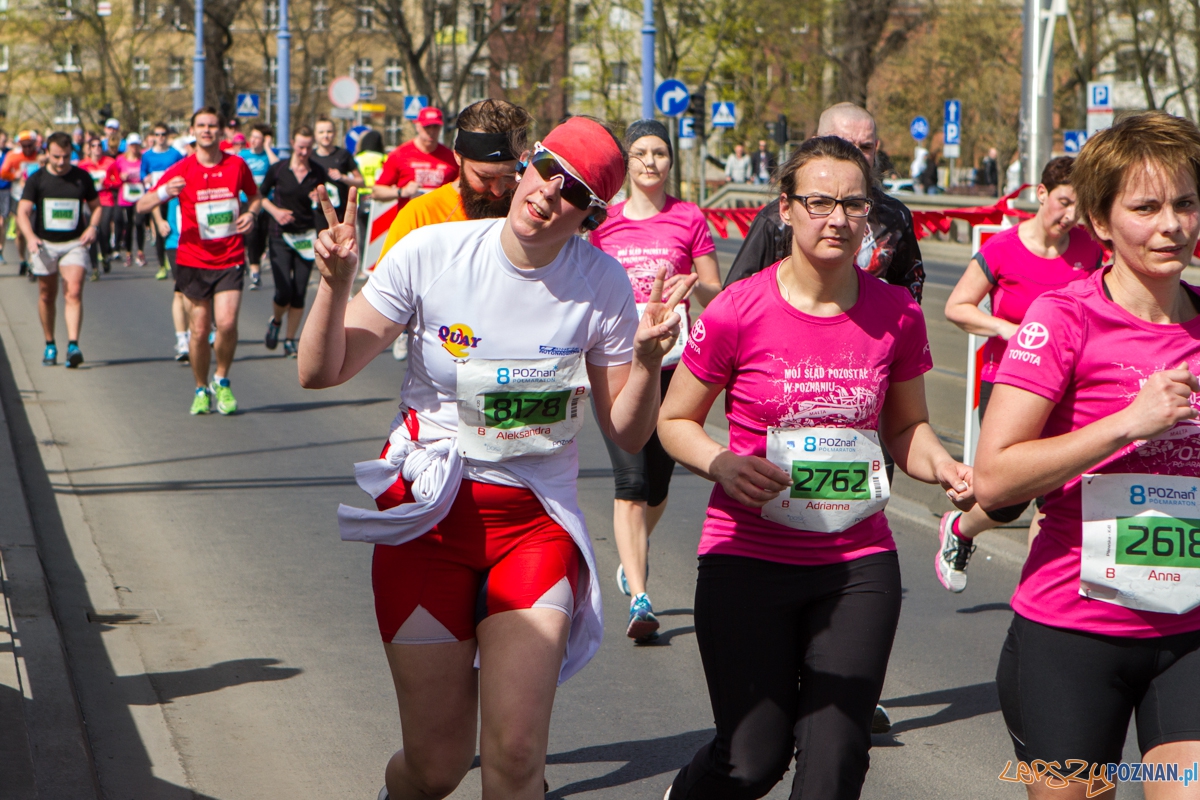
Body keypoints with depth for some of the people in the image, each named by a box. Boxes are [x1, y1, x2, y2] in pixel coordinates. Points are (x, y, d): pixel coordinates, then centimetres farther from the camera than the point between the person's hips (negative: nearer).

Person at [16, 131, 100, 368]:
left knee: (74, 292, -16)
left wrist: (92, 227, -6)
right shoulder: (36, 179, -2)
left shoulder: (82, 177, 3)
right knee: (47, 296, 9)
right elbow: (23, 211, -7)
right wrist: (30, 236, -25)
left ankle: (73, 345, -22)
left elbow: (96, 206, 15)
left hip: (75, 243, -1)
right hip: (45, 244, 1)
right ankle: (50, 346, 24)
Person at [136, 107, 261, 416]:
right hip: (193, 261, 0)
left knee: (226, 323, -16)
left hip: (229, 260, 0)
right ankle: (201, 390, 22)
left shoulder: (236, 165, 2)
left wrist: (250, 213, -2)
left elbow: (254, 195, 21)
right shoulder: (180, 171, -3)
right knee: (199, 330, 2)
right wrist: (165, 192, -27)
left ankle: (222, 380, 8)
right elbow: (141, 206, -6)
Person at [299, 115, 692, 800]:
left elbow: (627, 433, 0)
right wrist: (336, 285, -22)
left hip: (537, 518, 1)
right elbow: (321, 373, -5)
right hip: (429, 512, -1)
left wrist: (647, 359, -18)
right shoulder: (433, 252, -9)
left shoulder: (602, 283, -5)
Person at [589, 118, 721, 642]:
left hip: (672, 364, 1)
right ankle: (639, 600, -15)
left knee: (658, 484, 12)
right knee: (631, 482, -13)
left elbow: (716, 296, 6)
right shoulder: (604, 222, 5)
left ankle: (633, 556, 44)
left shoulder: (690, 220, 4)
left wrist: (693, 285, -15)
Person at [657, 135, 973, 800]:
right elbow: (674, 420, 2)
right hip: (749, 558, -2)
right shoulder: (738, 311, -8)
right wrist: (722, 465, -18)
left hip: (860, 563, 3)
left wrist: (942, 467, -8)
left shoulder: (897, 314, 1)